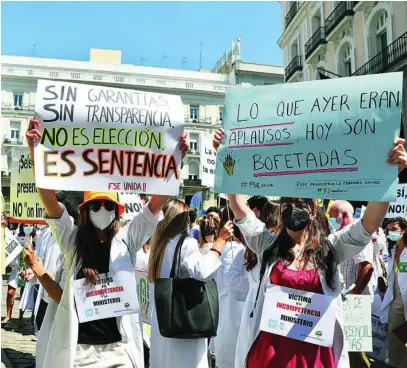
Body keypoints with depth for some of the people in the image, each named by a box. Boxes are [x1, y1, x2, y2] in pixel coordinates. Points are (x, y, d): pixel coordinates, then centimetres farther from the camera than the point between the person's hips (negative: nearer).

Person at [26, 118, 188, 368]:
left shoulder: (127, 240, 4)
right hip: (78, 348, 0)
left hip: (120, 347, 0)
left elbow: (158, 201, -4)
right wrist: (35, 151, -19)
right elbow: (48, 199, -8)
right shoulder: (73, 239, 5)